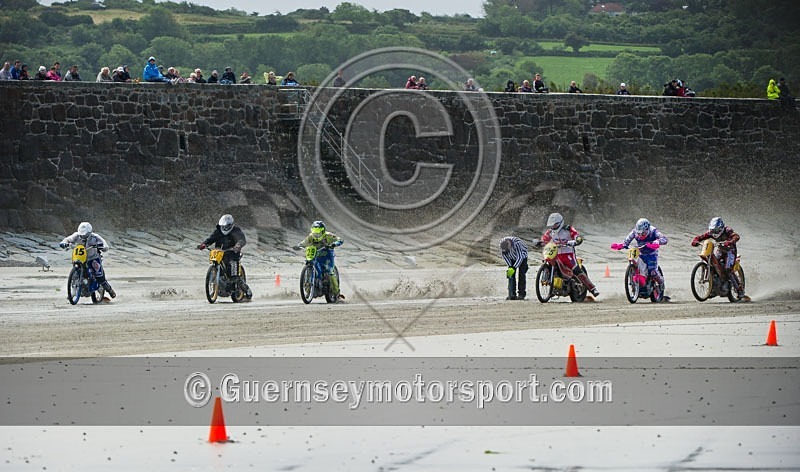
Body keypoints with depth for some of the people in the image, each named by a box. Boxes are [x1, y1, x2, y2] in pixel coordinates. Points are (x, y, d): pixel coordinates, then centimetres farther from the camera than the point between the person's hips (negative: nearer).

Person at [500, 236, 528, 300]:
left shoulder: (517, 243, -41)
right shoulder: (502, 244, -26)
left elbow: (520, 257, -37)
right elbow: (504, 255, -12)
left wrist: (513, 268, -41)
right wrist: (510, 266, -18)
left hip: (522, 256, -4)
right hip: (512, 258, 4)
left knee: (521, 275, -14)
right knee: (511, 275, -6)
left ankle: (521, 294, -13)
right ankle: (512, 294, -4)